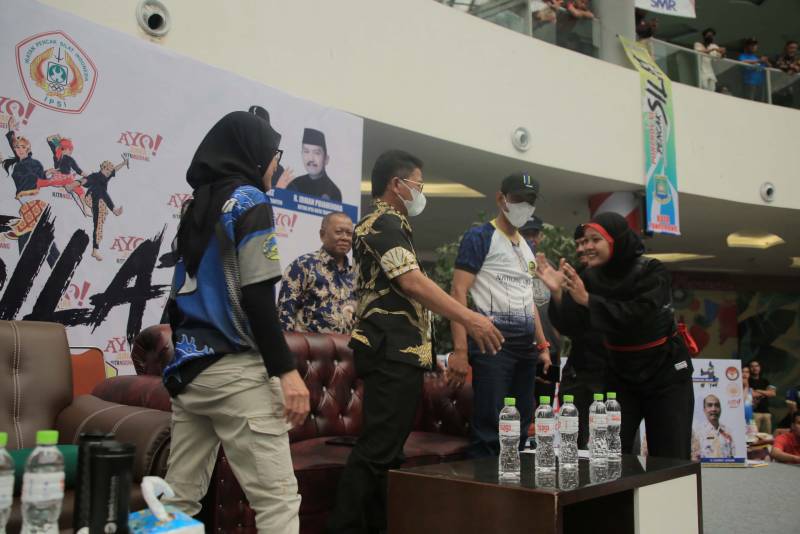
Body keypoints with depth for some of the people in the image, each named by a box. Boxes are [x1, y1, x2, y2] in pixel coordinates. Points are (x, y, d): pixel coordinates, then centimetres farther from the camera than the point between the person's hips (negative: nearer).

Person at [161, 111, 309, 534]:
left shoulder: (197, 205, 15)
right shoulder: (248, 201, -7)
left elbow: (193, 290, 17)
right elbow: (256, 298, -16)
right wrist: (286, 370, -16)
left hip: (189, 365, 8)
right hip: (234, 368, -8)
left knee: (180, 496, 11)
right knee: (278, 498, -6)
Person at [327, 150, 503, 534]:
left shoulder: (385, 224, 24)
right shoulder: (386, 222, -8)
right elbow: (412, 282, -21)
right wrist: (469, 318, -24)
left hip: (397, 353, 11)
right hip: (394, 353, -11)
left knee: (387, 448, 11)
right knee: (377, 450, -12)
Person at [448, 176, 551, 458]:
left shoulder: (527, 247, 21)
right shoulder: (480, 237, -3)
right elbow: (458, 292, -11)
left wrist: (542, 344, 18)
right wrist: (460, 350, -20)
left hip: (526, 345, 8)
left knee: (520, 427, 11)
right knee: (488, 428, -9)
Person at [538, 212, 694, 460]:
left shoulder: (652, 271, -17)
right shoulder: (590, 277, -5)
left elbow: (636, 317, -31)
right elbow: (570, 328, -9)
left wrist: (587, 299, -33)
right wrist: (558, 293, -25)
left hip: (665, 372, -4)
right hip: (621, 374, 4)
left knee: (670, 460, 1)